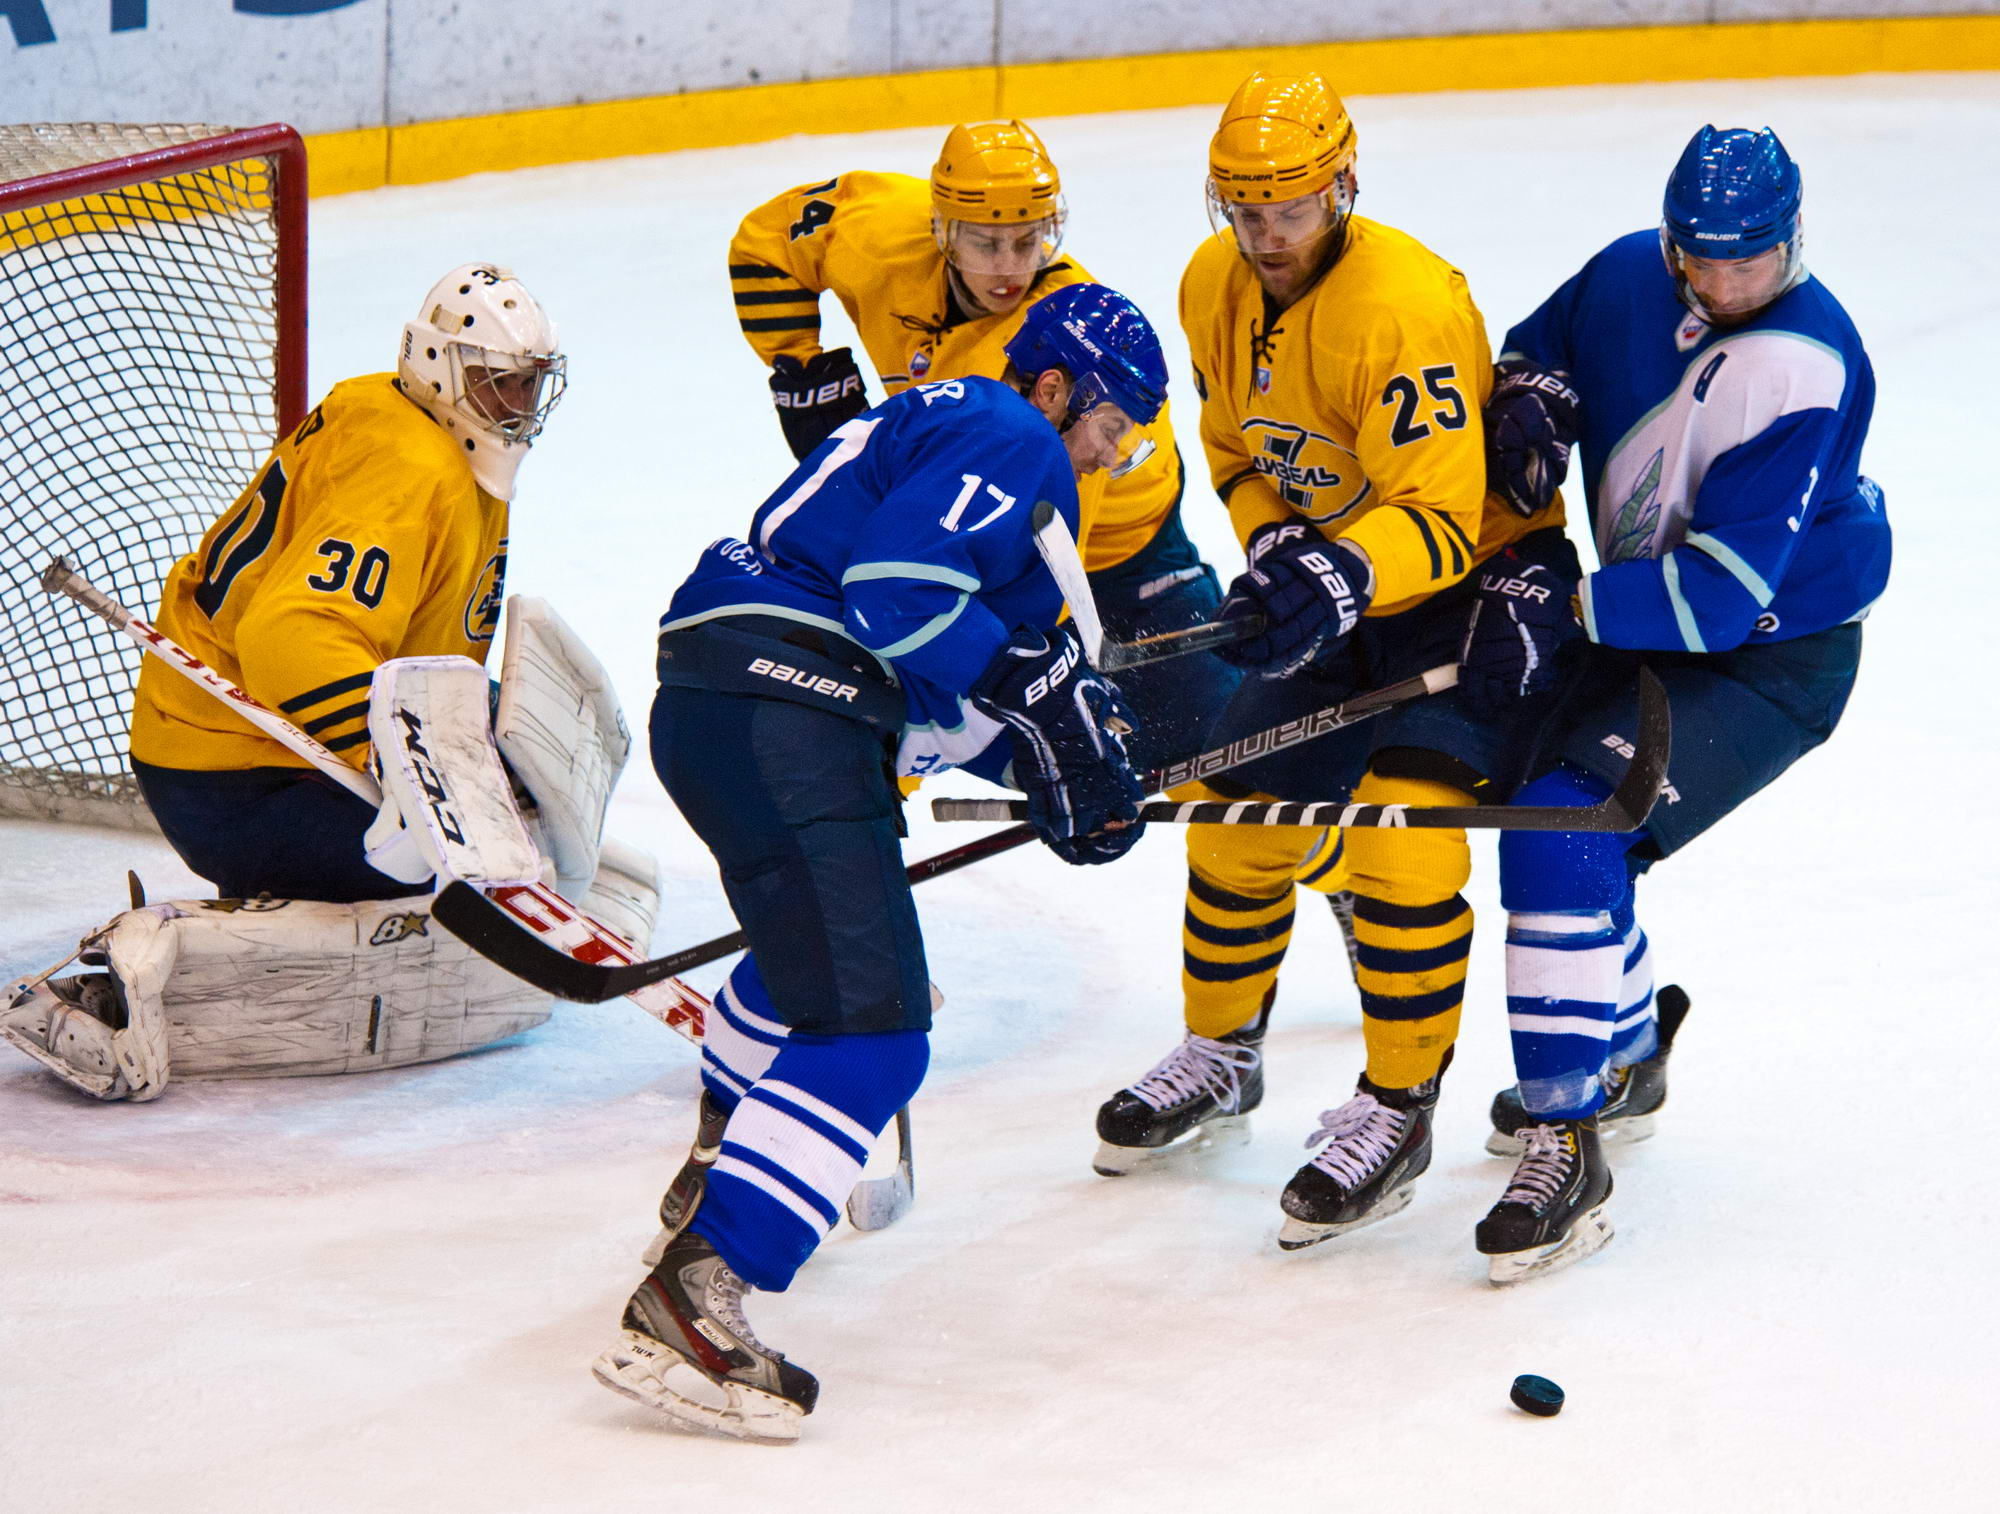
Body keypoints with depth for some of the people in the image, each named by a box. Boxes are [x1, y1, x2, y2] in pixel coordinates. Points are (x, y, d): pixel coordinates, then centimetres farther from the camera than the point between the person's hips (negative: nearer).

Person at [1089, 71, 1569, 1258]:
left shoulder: (1407, 304, -29)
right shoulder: (1214, 288, -5)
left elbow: (1442, 521, -31)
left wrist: (1349, 573, -48)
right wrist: (1273, 549, -11)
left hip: (1474, 573, -7)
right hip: (1328, 585, 8)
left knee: (1402, 840, -20)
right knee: (1238, 812, 10)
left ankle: (1397, 1111, -4)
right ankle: (1221, 1056, 32)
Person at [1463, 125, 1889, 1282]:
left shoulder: (1799, 371, -27)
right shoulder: (1630, 277, -6)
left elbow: (1724, 591, -31)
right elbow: (1543, 346, 16)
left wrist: (1565, 617, -36)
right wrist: (1528, 399, -8)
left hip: (1771, 658, -9)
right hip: (1645, 618, 9)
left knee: (1565, 831, -23)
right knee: (1545, 810, 17)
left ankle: (1567, 1147, -19)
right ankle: (1627, 1058, 40)